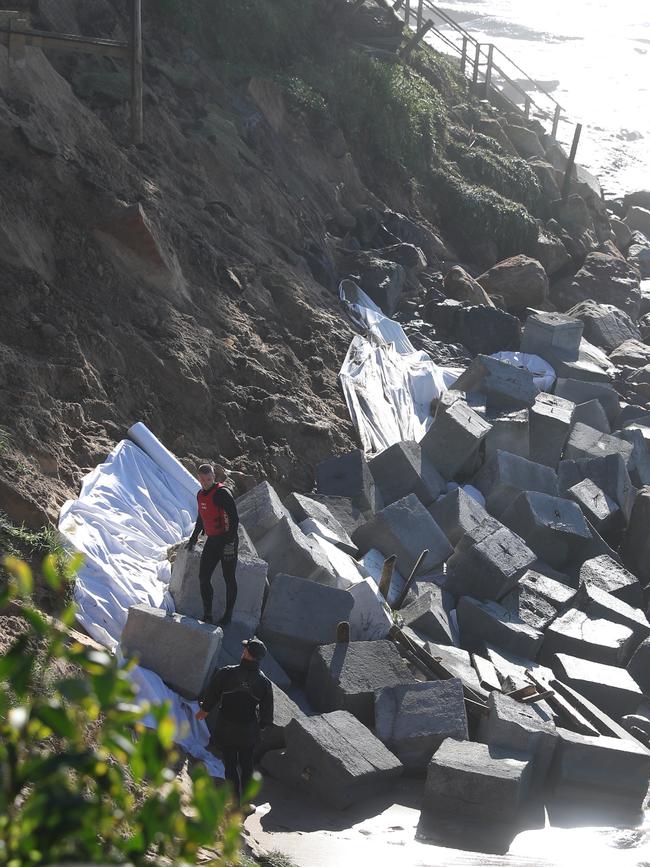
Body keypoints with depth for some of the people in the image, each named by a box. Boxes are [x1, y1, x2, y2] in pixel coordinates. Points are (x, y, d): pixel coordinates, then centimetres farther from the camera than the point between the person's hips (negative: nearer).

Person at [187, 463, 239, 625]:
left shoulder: (222, 493, -17)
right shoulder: (200, 495, 9)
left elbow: (234, 518, -21)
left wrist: (230, 542, -25)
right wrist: (194, 537, 30)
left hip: (227, 541, -8)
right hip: (212, 540, 8)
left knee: (229, 579, 4)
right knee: (203, 578, 3)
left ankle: (228, 616, 15)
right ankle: (207, 616, 12)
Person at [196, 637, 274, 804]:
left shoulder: (226, 673, -16)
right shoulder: (264, 682, -11)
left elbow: (210, 696, -4)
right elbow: (267, 713, -2)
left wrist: (204, 710, 17)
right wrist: (260, 726, 19)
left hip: (226, 730, -1)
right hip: (249, 732, 1)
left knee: (230, 765, 12)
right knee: (246, 765, 19)